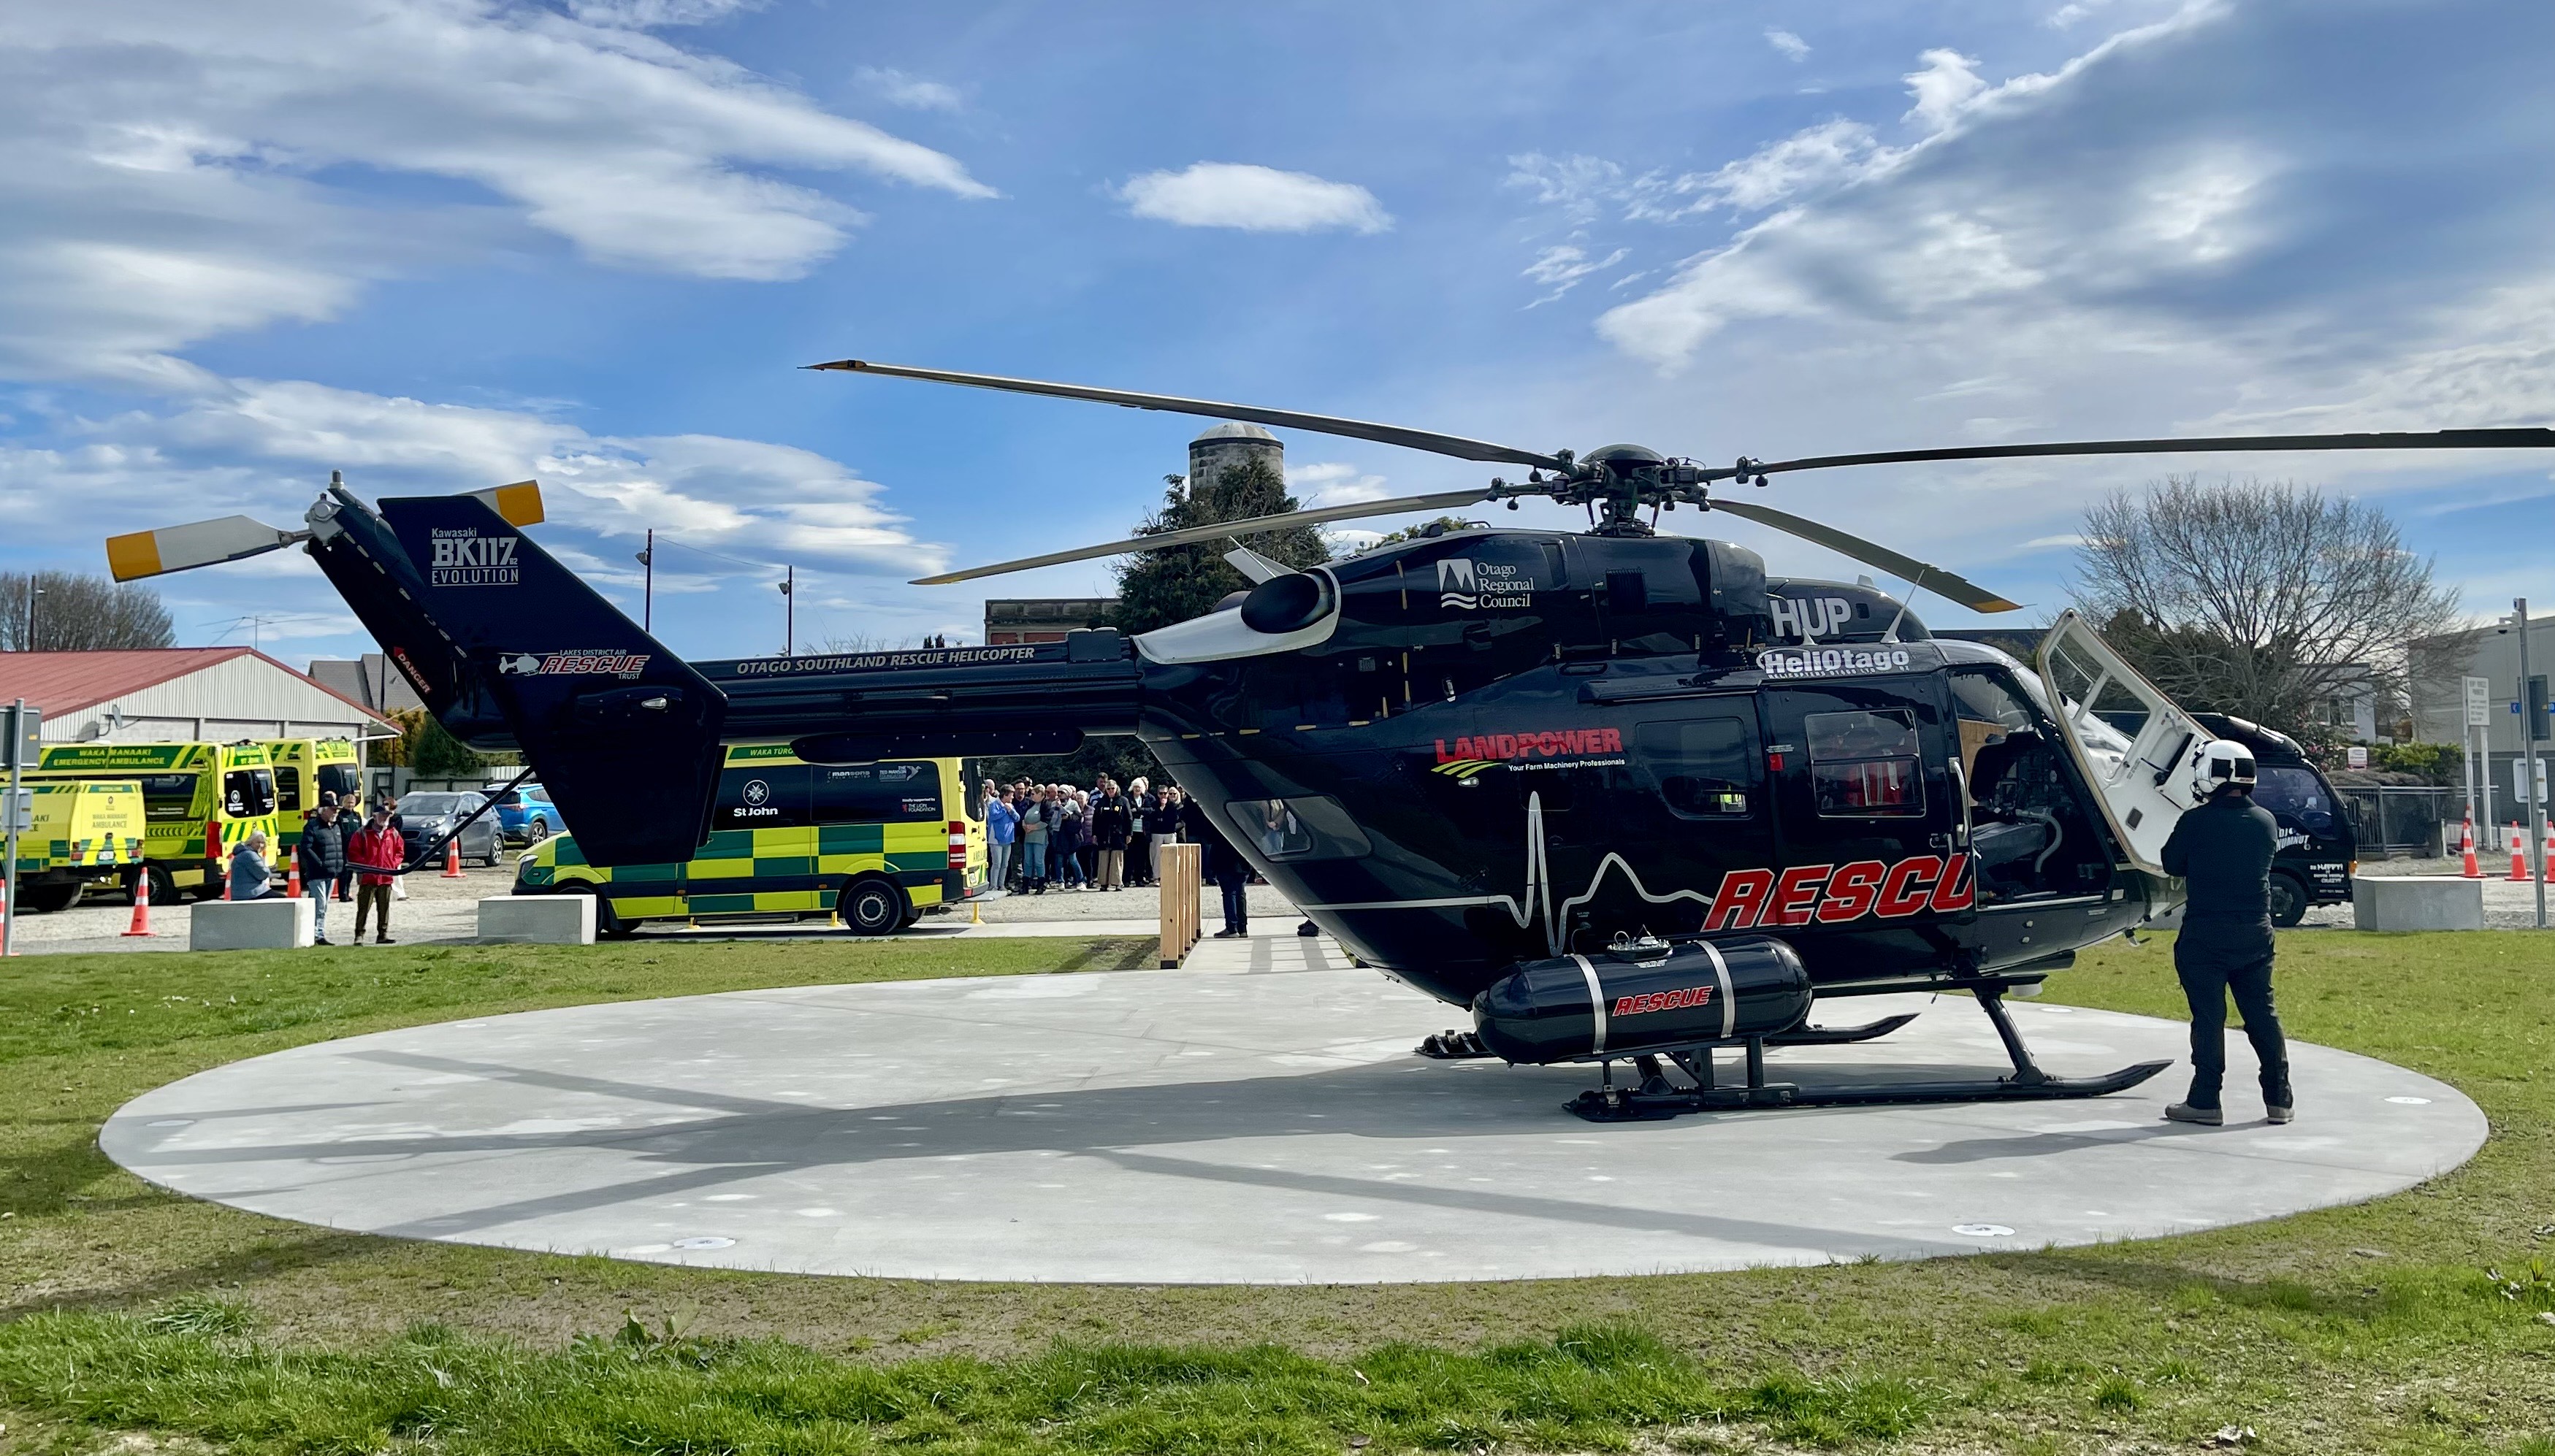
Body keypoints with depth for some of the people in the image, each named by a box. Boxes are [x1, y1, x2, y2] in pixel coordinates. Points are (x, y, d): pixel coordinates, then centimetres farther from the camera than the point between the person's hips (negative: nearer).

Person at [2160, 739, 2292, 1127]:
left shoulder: (2196, 822, -14)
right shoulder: (2267, 822, 1)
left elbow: (2172, 864, -1)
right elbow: (2265, 860, 15)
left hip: (2205, 934, -5)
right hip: (2256, 932, 5)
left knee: (2208, 1017, 0)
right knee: (2262, 1014, 13)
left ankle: (2205, 1102, 2)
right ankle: (2279, 1098, 18)